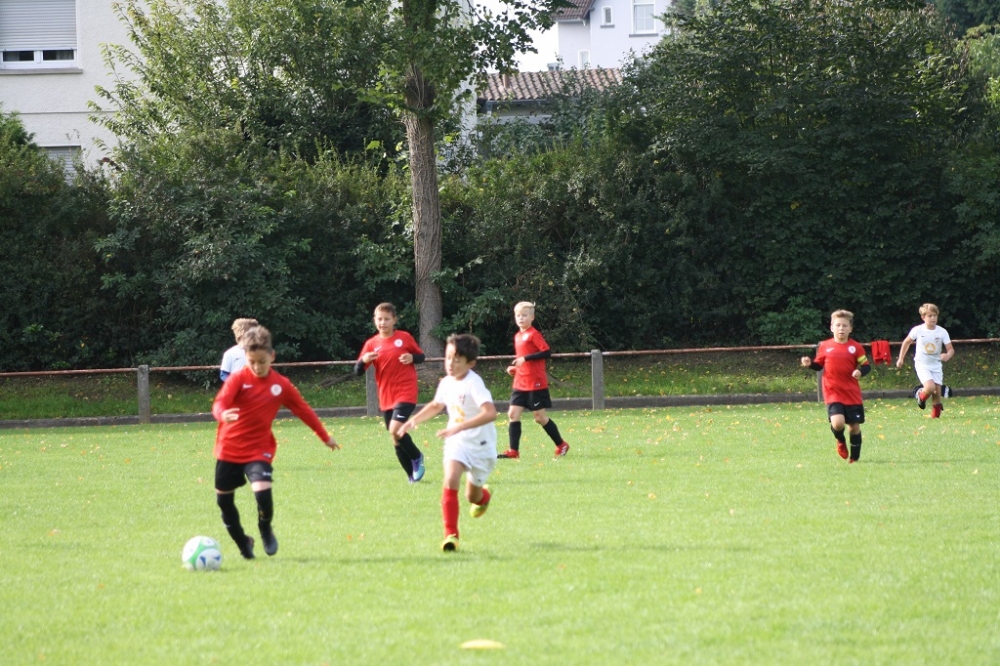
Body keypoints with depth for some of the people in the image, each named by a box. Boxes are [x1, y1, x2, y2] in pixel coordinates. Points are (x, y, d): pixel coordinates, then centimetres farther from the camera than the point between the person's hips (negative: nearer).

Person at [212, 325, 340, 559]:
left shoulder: (281, 384, 0)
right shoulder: (238, 378, -9)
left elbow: (303, 410, 12)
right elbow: (220, 403, -24)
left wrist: (325, 437, 19)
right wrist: (223, 415, -49)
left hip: (259, 450, 0)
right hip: (229, 449, 0)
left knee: (263, 493, -21)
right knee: (224, 500, 8)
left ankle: (266, 530, 11)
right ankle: (243, 544, 30)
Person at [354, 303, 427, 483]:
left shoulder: (405, 338, -2)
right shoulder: (371, 344, 3)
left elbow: (421, 356, 9)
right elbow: (358, 371, 1)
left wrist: (412, 357, -14)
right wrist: (363, 361, -21)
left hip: (406, 393, -4)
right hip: (386, 397, 4)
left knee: (395, 430, -22)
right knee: (396, 440, 6)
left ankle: (416, 457, 2)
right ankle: (412, 475, 19)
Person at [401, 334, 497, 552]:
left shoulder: (473, 384, -24)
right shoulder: (446, 383, -2)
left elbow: (490, 413, -39)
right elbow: (436, 405, 21)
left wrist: (458, 427, -43)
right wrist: (414, 420, 9)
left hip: (480, 445, -4)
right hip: (457, 443, 4)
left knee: (473, 496, 11)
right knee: (450, 481, -22)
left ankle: (483, 496, 51)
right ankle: (451, 534, -19)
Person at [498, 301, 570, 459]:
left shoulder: (533, 334, -11)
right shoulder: (517, 336, 13)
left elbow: (547, 352, -20)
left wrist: (525, 359, -24)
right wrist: (514, 368, 9)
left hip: (535, 384, -8)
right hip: (520, 384, 8)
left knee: (539, 416, 0)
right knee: (513, 414, -3)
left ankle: (561, 445, 17)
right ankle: (514, 451, -2)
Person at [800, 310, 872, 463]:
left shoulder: (856, 347, 0)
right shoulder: (824, 347, 2)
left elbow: (866, 366, 2)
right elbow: (818, 365, 13)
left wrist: (860, 371, -19)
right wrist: (809, 364, -8)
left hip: (852, 394, 1)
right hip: (833, 393, -1)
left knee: (854, 426, 7)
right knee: (837, 423, -21)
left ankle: (854, 457, 26)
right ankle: (841, 441, 14)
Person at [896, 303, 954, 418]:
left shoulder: (942, 332, -10)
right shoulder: (917, 330, -11)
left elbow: (951, 349, -9)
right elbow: (906, 342, 6)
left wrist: (947, 356, -32)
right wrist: (901, 359, 9)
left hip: (936, 365, 2)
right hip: (922, 364, -2)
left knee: (937, 392, 0)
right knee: (930, 388, -22)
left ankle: (936, 415, 18)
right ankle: (921, 395, 12)